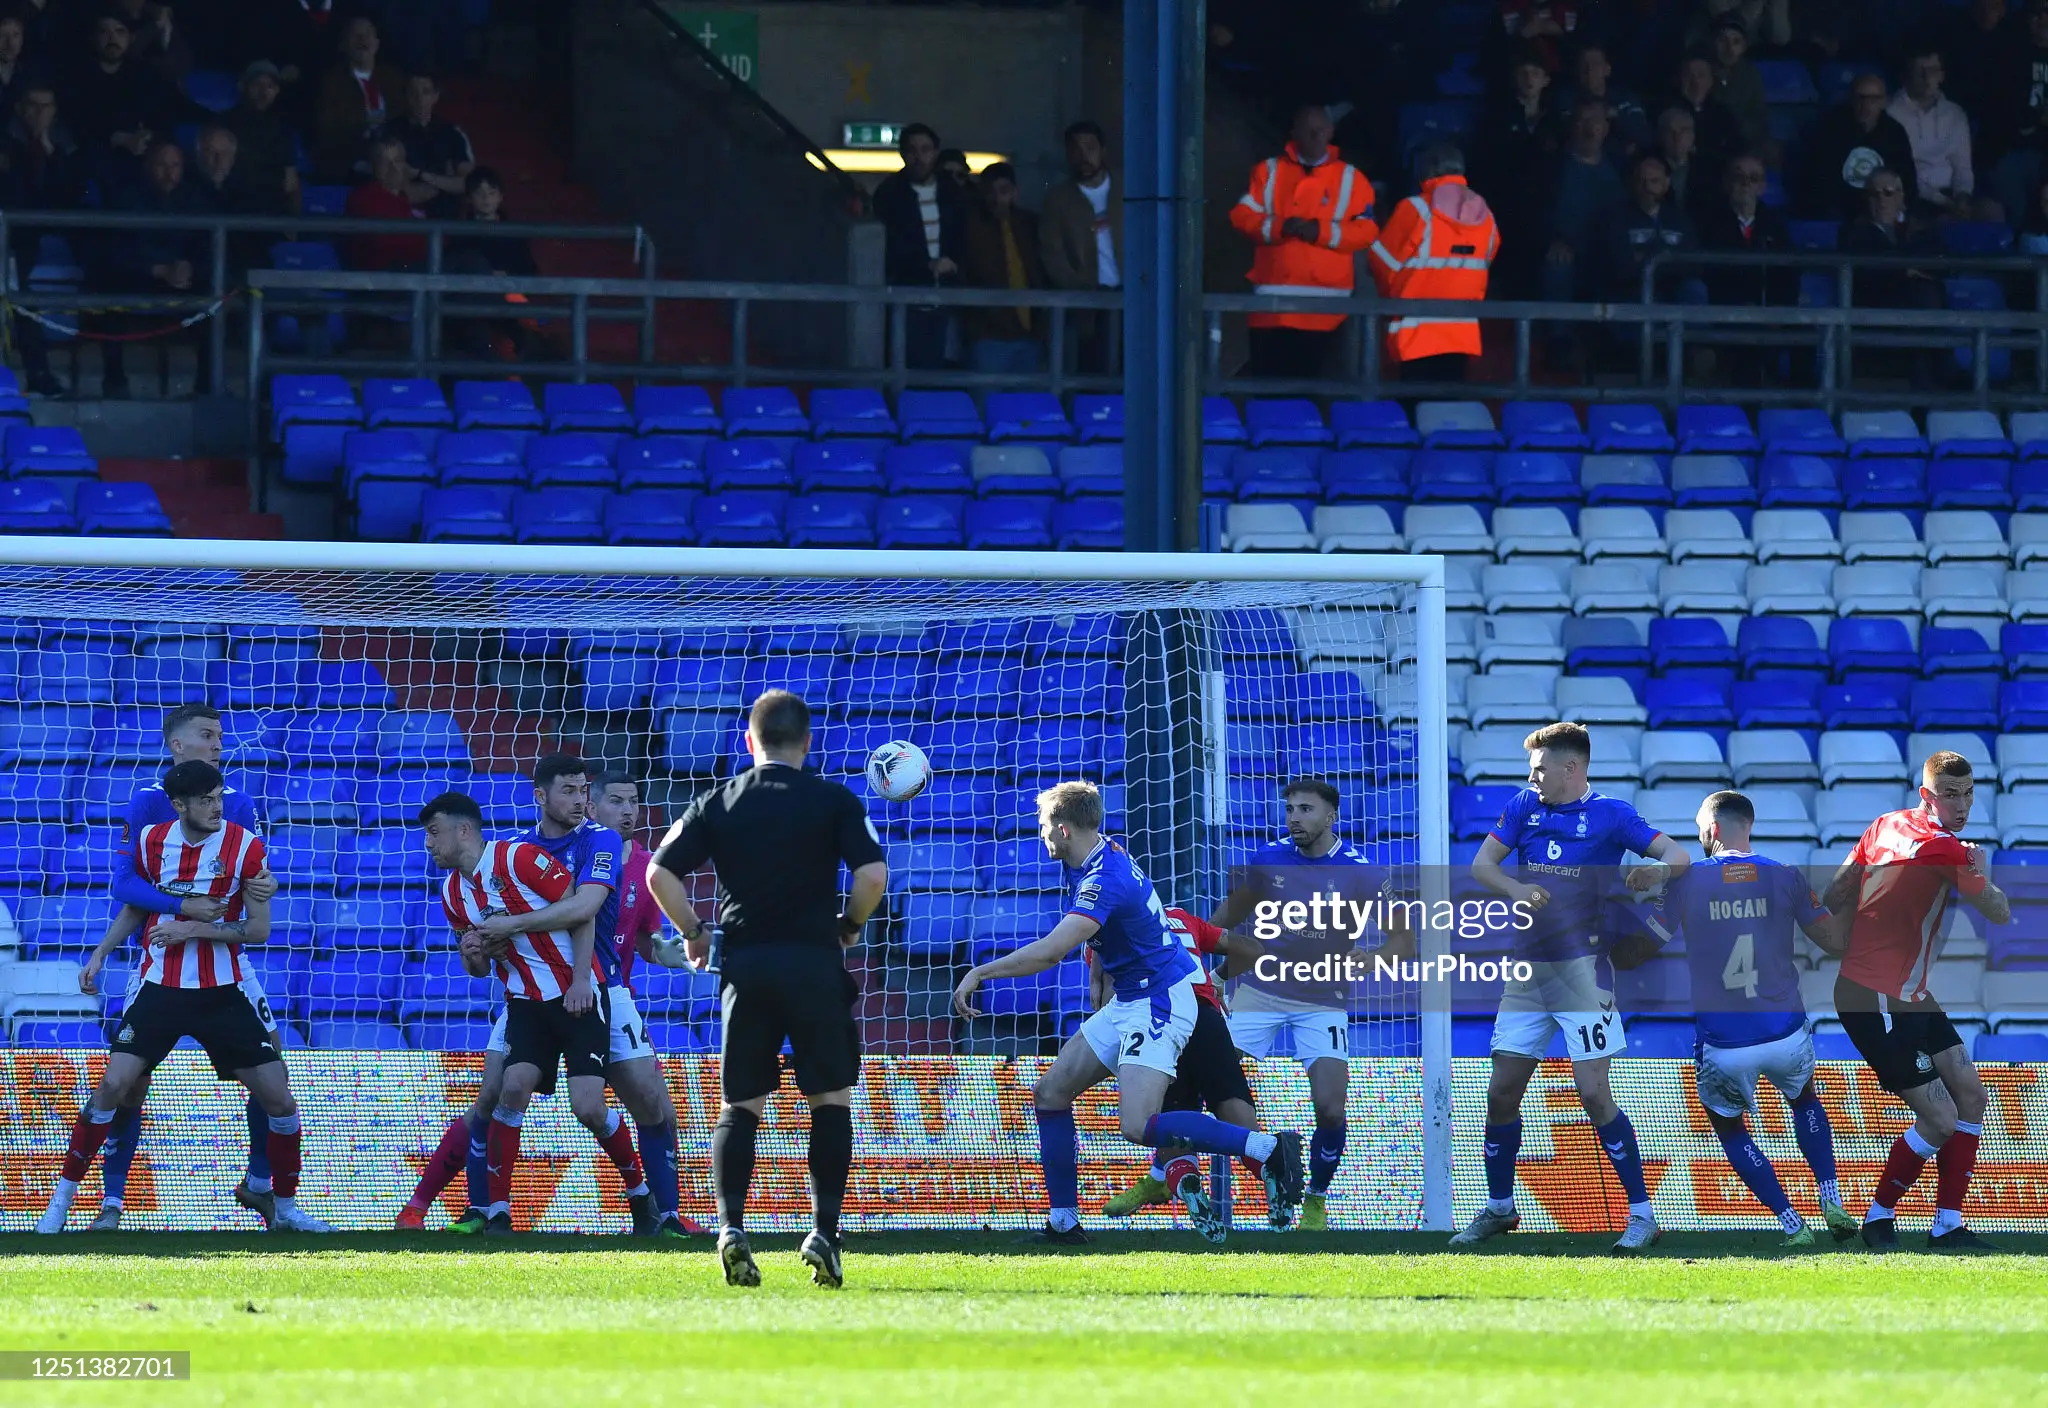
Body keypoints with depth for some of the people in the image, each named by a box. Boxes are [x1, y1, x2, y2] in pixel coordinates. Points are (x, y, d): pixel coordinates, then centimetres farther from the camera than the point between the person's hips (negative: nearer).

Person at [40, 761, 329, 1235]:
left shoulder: (244, 845, -8)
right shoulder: (151, 841, -1)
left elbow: (259, 929, -7)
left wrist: (195, 929, -17)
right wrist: (99, 955, 8)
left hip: (222, 994, 0)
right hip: (159, 990, 1)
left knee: (278, 1097, -4)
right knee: (115, 1085, -13)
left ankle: (285, 1209, 15)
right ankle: (60, 1201, -1)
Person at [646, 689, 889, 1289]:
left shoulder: (718, 803, 7)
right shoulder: (833, 801, 1)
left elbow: (660, 873, 1)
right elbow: (873, 873, -10)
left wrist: (694, 934, 13)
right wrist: (850, 924, 8)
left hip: (744, 964, 2)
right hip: (813, 961, -2)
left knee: (741, 1106, 6)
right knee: (832, 1099, 9)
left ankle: (731, 1225, -13)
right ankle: (824, 1230, -2)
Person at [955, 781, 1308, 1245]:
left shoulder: (1104, 881, -25)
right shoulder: (1105, 854, 6)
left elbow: (1051, 951, -35)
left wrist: (979, 973, -29)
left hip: (1159, 1003, -11)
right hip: (1128, 1002, 11)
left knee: (1138, 1126, -24)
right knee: (1050, 1093, 8)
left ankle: (1269, 1150, -18)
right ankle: (1063, 1222, 10)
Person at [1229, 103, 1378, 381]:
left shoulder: (1351, 179, 10)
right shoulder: (1269, 171, 12)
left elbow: (1366, 230, 2)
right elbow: (1242, 215, 3)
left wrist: (1323, 232, -13)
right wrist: (1278, 227, -15)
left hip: (1323, 308, 0)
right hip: (1271, 305, 0)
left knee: (1308, 378, 0)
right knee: (1267, 377, -2)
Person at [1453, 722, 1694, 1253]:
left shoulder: (1609, 814, -4)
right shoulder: (1524, 806, 9)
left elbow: (1679, 856, -9)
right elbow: (1481, 864, 4)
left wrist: (1659, 871, -32)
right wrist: (1514, 890, -17)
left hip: (1581, 968, -5)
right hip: (1527, 970, 5)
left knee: (1594, 1094, -12)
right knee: (1501, 1093, 6)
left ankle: (1642, 1214, -6)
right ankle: (1498, 1209, 22)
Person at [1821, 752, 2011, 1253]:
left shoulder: (1887, 826, 6)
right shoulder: (1943, 849, -19)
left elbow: (1834, 897, 12)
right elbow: (2000, 912, -10)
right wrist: (1980, 870, 7)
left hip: (1910, 997, 10)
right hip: (1879, 1004, -10)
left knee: (1970, 1095, 8)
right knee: (1940, 1119, -9)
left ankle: (1947, 1225, 12)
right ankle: (1878, 1218, 11)